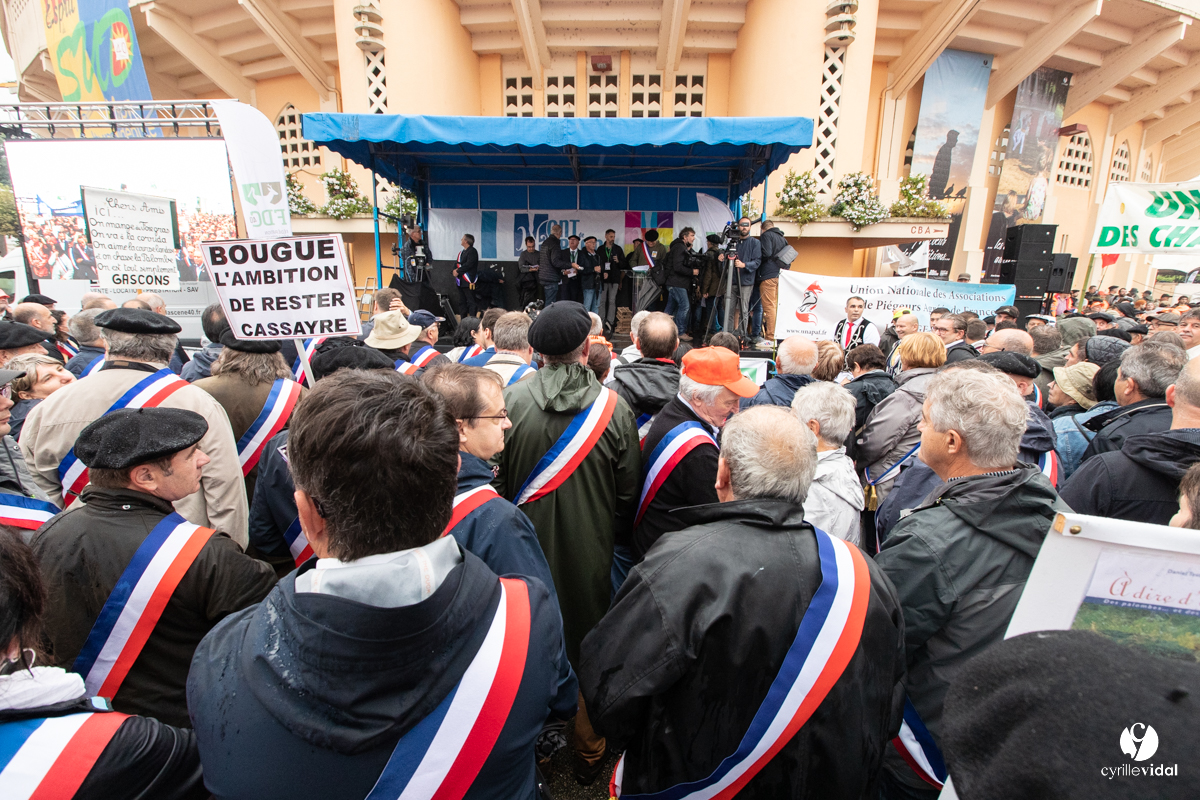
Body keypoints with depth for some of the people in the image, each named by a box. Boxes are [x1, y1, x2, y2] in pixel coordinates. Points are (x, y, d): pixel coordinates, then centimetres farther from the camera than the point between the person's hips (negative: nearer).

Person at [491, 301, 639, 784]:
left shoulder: (513, 399, -14)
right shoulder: (613, 408, -14)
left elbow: (498, 477, -4)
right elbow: (629, 493, -6)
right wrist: (616, 538, 11)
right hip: (589, 549, -1)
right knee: (587, 647, 17)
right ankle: (587, 751, 38)